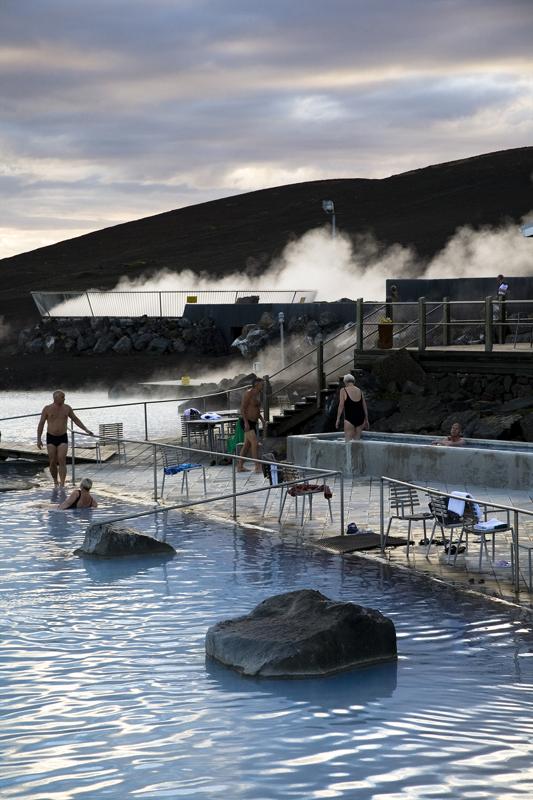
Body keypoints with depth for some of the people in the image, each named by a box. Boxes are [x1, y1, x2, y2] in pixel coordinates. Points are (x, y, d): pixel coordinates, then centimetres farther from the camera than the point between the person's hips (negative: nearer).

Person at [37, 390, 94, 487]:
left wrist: (86, 430, 10)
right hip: (51, 438, 0)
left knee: (62, 460, -14)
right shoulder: (47, 409, -4)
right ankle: (55, 482, 23)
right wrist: (39, 439, -6)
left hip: (63, 438, 0)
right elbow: (41, 424, 0)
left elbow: (76, 420, 15)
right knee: (52, 462, 1)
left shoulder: (67, 408, 2)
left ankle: (62, 485, -20)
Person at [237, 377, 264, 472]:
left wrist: (262, 419, 11)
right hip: (246, 423, -10)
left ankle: (240, 467, 17)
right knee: (255, 443, -16)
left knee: (247, 445, 11)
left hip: (252, 423, 10)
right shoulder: (248, 393, -16)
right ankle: (258, 467, -17)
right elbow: (242, 408, -19)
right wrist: (246, 422, -25)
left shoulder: (258, 394, 13)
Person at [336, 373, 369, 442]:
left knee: (349, 441, -4)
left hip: (349, 419, -5)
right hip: (360, 418, 5)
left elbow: (341, 405, -7)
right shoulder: (359, 391, 11)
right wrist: (366, 420, 22)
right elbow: (364, 406, 14)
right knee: (357, 440, 12)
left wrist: (338, 419, -1)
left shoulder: (343, 390, -2)